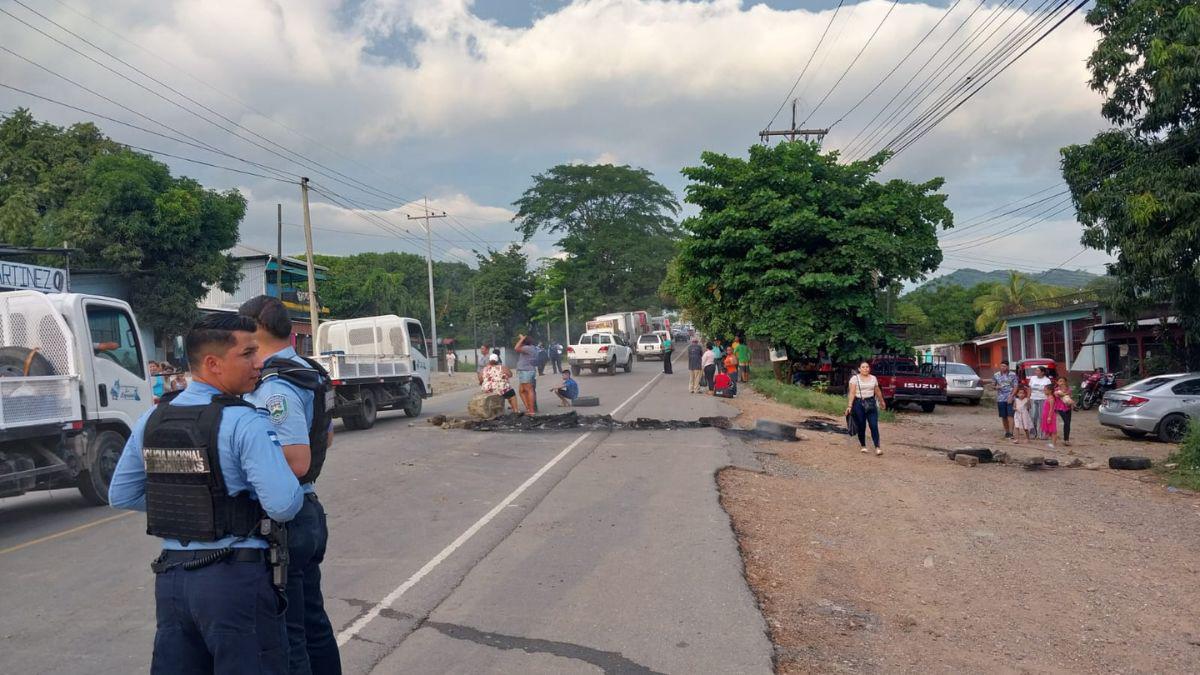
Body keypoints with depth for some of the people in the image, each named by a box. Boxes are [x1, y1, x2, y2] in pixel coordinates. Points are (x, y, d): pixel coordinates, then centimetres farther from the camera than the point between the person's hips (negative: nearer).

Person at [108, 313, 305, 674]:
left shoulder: (152, 419, 4)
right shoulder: (244, 423, -18)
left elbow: (121, 495, 12)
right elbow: (284, 505, -23)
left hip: (170, 574, 7)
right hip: (235, 577, -6)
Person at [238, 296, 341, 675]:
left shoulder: (274, 387, -21)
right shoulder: (312, 374, 8)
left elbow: (296, 463, -27)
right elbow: (325, 437, 23)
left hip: (283, 521, -10)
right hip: (309, 512, 10)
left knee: (284, 637, 2)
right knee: (313, 622, 20)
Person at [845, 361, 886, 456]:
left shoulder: (873, 378, 10)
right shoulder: (855, 378, -2)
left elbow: (878, 391, 21)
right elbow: (852, 393, -9)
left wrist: (882, 402, 29)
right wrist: (849, 406, -17)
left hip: (871, 403, 2)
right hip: (859, 404, -2)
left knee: (874, 426, -8)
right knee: (861, 427, 3)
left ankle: (877, 448, -11)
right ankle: (863, 446, 20)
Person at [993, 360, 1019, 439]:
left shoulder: (1013, 375, 0)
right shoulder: (996, 375, 6)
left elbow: (1015, 387, -1)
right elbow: (993, 384, 15)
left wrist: (1011, 396, -11)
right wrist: (996, 387, -9)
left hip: (1010, 398, -3)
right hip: (1000, 399, 3)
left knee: (1010, 416, -10)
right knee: (1003, 417, 7)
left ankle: (1011, 432, -12)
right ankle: (1006, 432, 18)